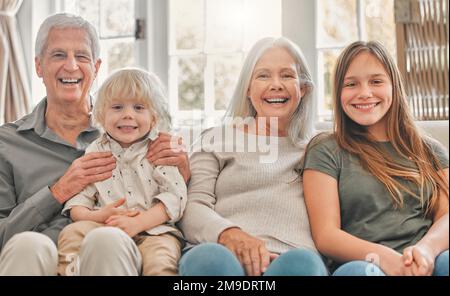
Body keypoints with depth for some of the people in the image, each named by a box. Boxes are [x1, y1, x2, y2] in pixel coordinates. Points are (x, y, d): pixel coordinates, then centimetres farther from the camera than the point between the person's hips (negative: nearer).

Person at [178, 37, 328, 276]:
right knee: (207, 257, -37)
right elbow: (193, 208, 5)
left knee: (302, 262, -37)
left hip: (292, 260, 1)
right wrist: (229, 234, -16)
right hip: (225, 255, 0)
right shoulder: (218, 139, 19)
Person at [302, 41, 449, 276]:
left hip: (427, 264, 2)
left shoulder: (429, 151, 20)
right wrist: (381, 256, -21)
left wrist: (426, 249, -17)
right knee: (356, 270, -38)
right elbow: (325, 235, -1)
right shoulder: (325, 151, 9)